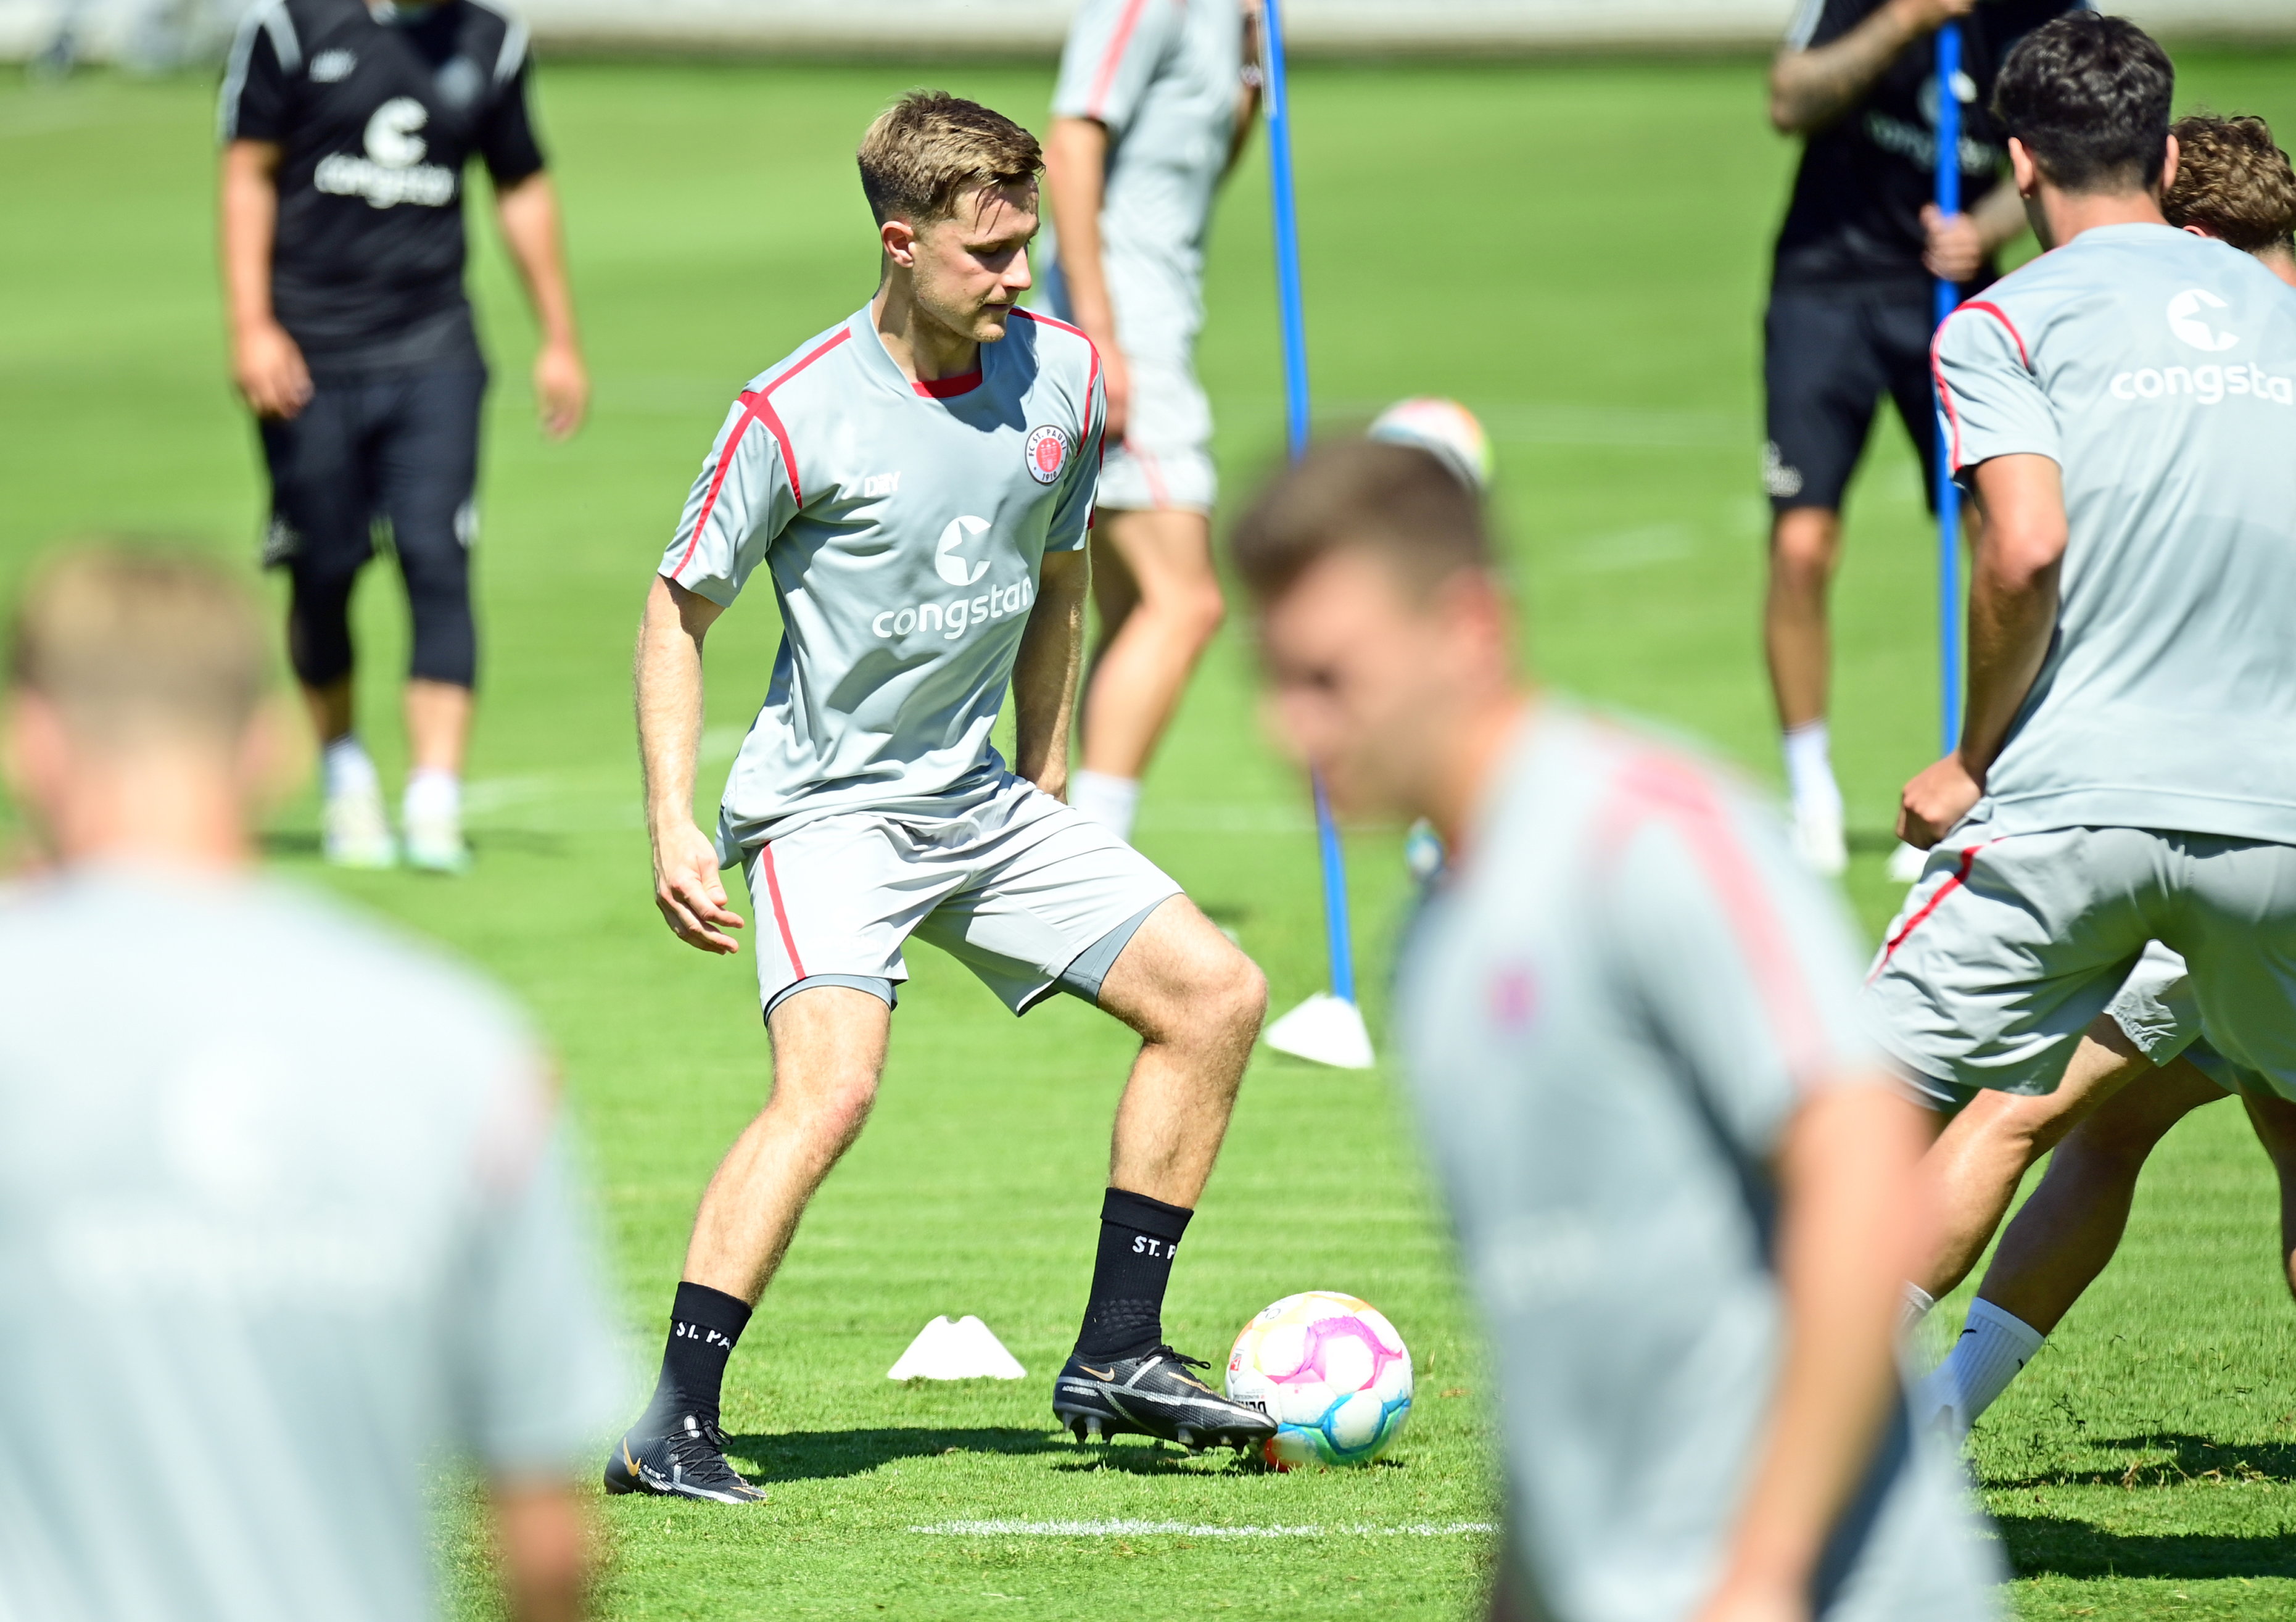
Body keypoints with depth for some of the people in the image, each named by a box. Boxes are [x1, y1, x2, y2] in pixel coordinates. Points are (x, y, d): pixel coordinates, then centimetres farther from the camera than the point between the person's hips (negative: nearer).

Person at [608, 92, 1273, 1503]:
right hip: (827, 812, -7)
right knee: (833, 1081, -28)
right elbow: (680, 611, -7)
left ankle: (1115, 1359, 12)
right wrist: (674, 828, -15)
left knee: (1216, 998, 3)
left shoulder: (1065, 379, 0)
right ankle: (672, 1427, -24)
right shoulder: (795, 418, -17)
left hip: (984, 806, 7)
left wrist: (1045, 780, 21)